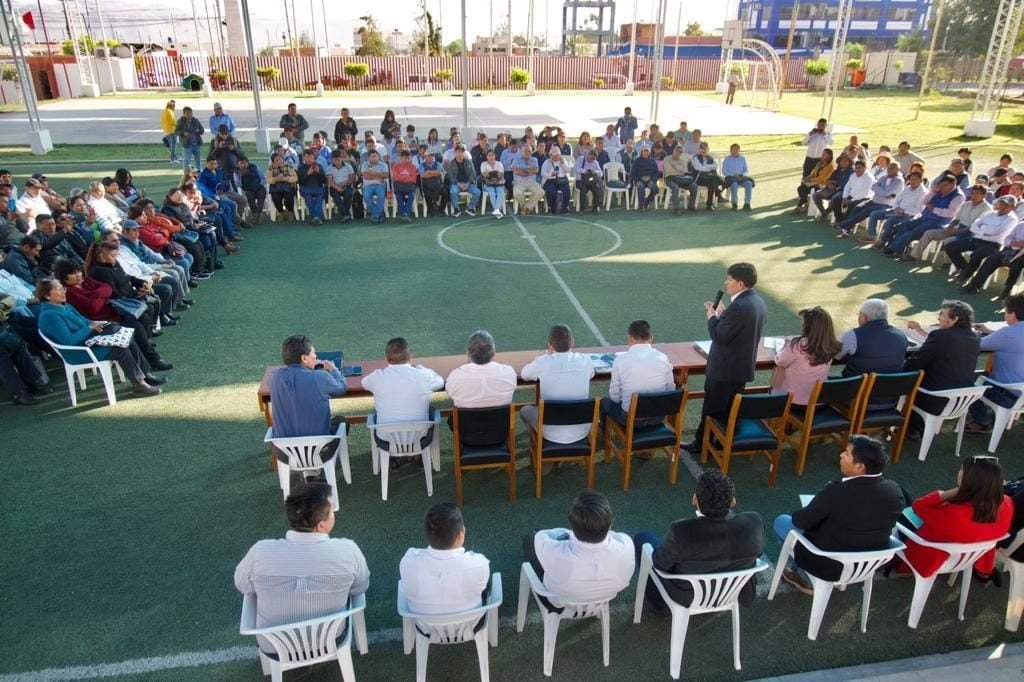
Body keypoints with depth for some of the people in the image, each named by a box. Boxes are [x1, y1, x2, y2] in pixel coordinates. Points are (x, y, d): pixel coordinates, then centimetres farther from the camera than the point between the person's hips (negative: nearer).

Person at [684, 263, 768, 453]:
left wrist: (712, 315, -9)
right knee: (730, 409, 18)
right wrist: (722, 314, 7)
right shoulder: (758, 302, 5)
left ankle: (702, 444, 19)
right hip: (743, 367, 9)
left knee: (712, 409, 6)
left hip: (725, 369, -9)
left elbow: (720, 336, -24)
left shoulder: (739, 306, -26)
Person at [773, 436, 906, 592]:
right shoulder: (895, 491, -14)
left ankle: (805, 577, 27)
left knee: (781, 521, 15)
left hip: (830, 566, -6)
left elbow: (800, 521, -18)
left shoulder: (836, 492, -31)